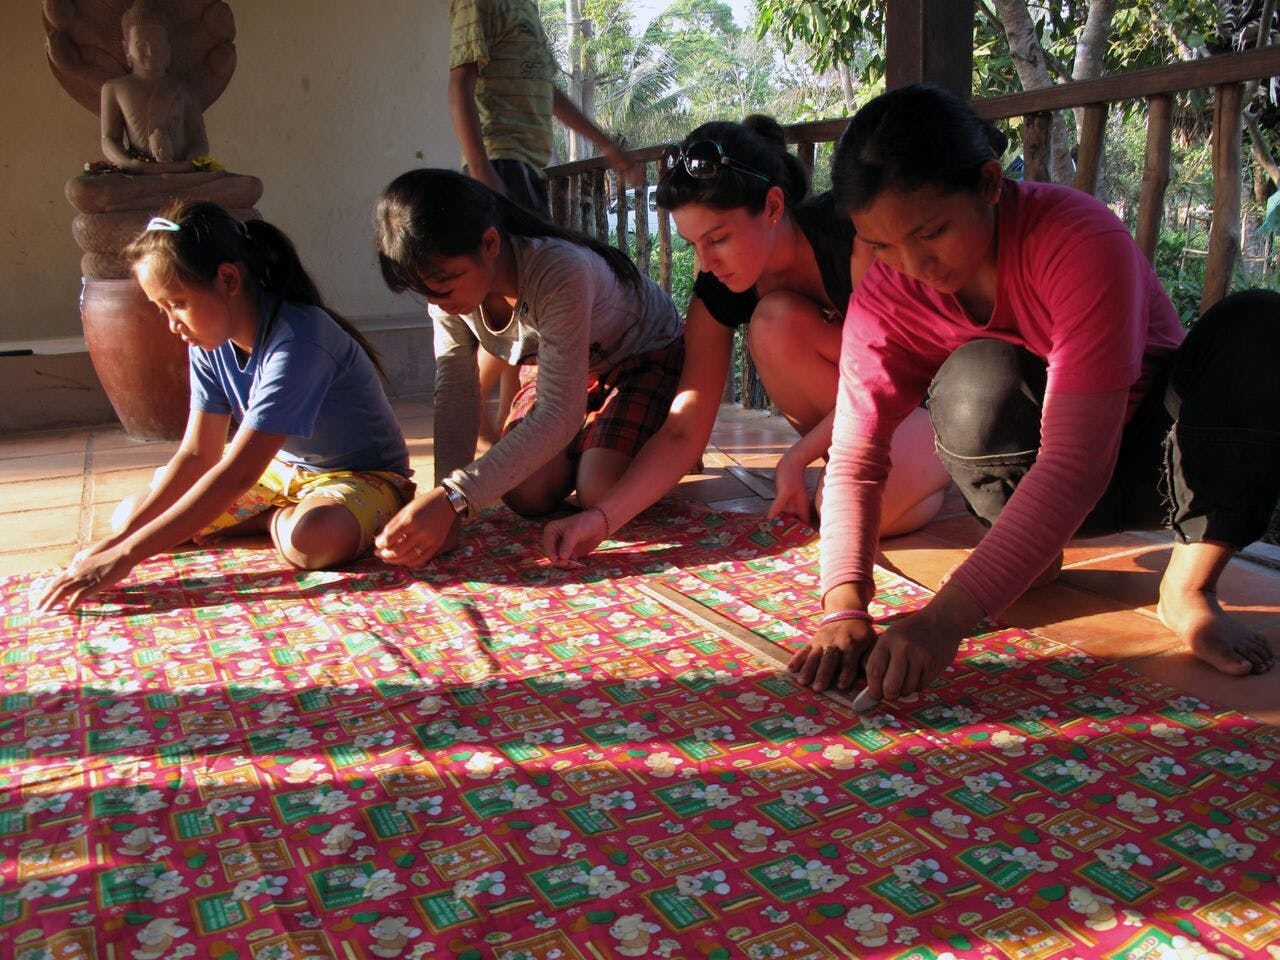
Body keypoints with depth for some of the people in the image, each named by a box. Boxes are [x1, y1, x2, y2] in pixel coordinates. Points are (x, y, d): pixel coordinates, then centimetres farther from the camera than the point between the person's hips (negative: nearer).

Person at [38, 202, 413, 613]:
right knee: (133, 516, -2)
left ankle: (274, 519, -7)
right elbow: (197, 455, -8)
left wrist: (124, 556, -37)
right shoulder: (210, 342, -6)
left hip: (365, 475, -7)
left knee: (316, 538, -42)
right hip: (280, 467, 7)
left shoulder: (295, 340, -32)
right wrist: (119, 537, -20)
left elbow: (237, 474, -36)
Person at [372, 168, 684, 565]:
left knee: (599, 491, -26)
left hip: (645, 355, -5)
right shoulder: (449, 282, -20)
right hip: (554, 363, 5)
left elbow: (559, 414, -44)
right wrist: (443, 507, -34)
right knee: (524, 494, -17)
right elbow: (455, 392, -20)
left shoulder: (559, 272, -40)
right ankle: (583, 445, 16)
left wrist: (452, 498, -53)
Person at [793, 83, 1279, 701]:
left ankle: (1190, 586, -19)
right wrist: (845, 608, -37)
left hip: (1151, 455, -1)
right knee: (979, 377, -32)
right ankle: (1035, 555, -6)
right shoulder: (884, 295, -17)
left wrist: (946, 618, -47)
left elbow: (1077, 459, -39)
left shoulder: (1083, 240, -31)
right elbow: (854, 458, -20)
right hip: (1024, 477, 2)